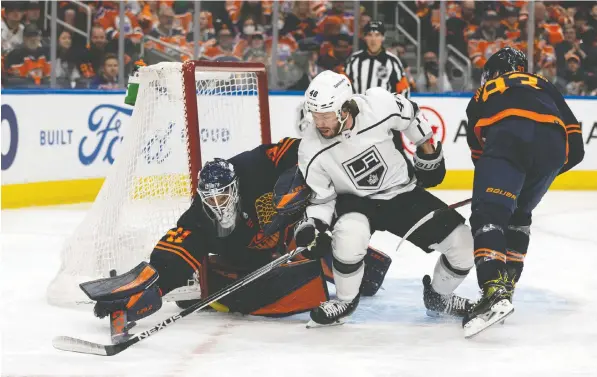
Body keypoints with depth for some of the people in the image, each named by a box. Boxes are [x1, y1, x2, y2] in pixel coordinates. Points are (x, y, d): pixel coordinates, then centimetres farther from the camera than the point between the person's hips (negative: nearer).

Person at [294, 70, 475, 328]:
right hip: (356, 202, -2)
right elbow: (321, 198, -7)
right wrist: (312, 227, -24)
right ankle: (345, 301, -8)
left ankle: (437, 296, 23)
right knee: (349, 234, -37)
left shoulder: (380, 105, -25)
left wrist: (428, 153, 7)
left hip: (403, 193, 2)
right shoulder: (312, 151, -21)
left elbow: (411, 117, -2)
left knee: (463, 243, -8)